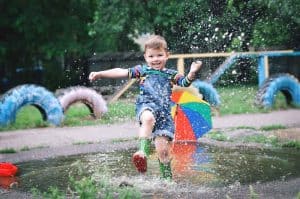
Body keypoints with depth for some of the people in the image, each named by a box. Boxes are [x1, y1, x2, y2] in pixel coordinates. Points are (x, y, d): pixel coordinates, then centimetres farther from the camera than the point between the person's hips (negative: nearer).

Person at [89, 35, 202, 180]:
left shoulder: (171, 74, 17)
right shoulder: (142, 70, 14)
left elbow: (184, 83, 6)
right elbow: (121, 72, 9)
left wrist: (192, 73, -15)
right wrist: (100, 74, 3)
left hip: (164, 111, 1)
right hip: (146, 105, -1)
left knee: (163, 149, -4)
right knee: (148, 118, -40)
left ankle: (167, 177, 11)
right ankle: (143, 152, -47)